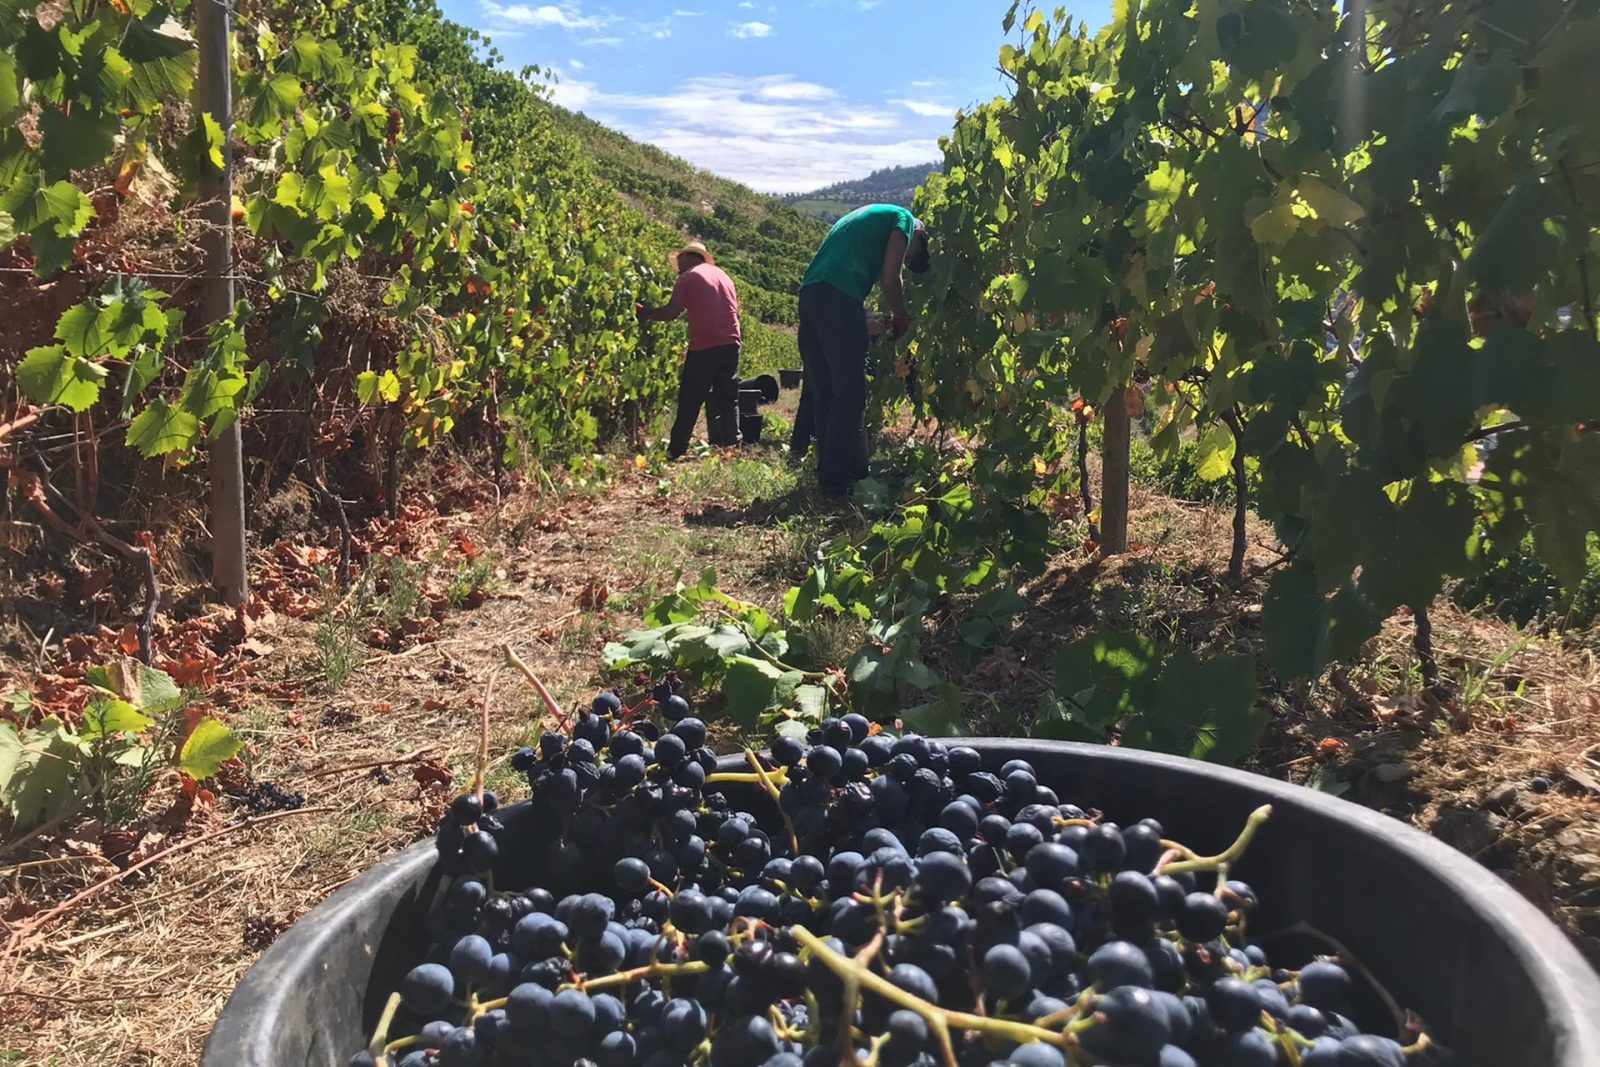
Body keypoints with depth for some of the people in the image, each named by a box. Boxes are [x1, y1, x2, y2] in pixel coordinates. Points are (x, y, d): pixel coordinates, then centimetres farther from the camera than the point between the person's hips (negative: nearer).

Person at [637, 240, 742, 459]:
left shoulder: (689, 277, 2)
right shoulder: (723, 275, 21)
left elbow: (671, 312, -6)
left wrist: (646, 314, 7)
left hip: (704, 347, -5)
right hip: (730, 344, 5)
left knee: (689, 401, 0)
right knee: (727, 399, 8)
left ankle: (676, 451, 2)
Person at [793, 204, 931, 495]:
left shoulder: (870, 217, 35)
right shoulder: (904, 220, 11)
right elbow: (889, 280, 0)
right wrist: (902, 319, 15)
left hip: (810, 293, 9)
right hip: (839, 296, -9)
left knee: (822, 390, 11)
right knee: (849, 392, -7)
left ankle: (830, 474, 17)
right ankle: (838, 479, -8)